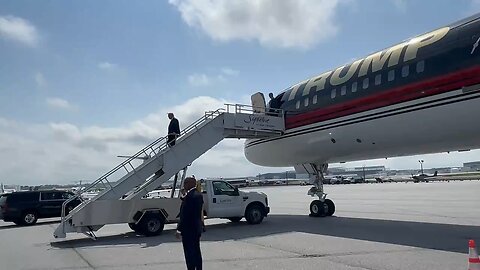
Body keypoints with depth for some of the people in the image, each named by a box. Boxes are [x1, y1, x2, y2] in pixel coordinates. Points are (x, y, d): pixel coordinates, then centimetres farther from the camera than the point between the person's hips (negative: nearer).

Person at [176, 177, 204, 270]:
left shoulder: (189, 196, -21)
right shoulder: (199, 195, 7)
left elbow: (185, 215, -22)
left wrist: (179, 229, -17)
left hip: (189, 230, -9)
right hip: (197, 228, 9)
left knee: (189, 253, 0)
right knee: (196, 251, 19)